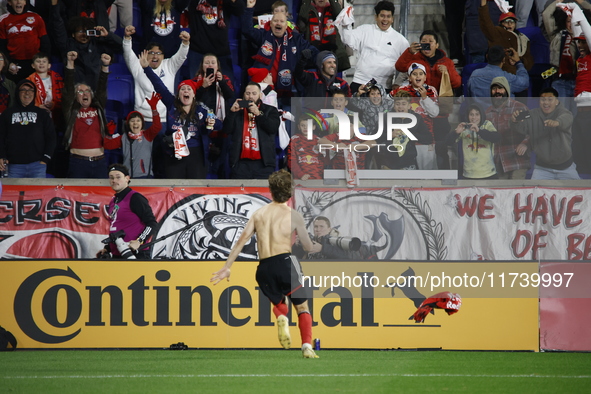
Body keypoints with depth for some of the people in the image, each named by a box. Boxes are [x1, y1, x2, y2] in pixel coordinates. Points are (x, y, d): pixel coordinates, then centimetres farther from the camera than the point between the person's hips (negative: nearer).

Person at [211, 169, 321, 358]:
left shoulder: (259, 213, 12)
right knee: (302, 307, 8)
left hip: (264, 268, 3)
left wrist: (226, 268, 9)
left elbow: (241, 241, 7)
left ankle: (281, 318, -12)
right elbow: (309, 247, 8)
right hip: (285, 261, -3)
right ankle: (307, 346, -12)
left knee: (278, 304, 25)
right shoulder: (293, 216, 3)